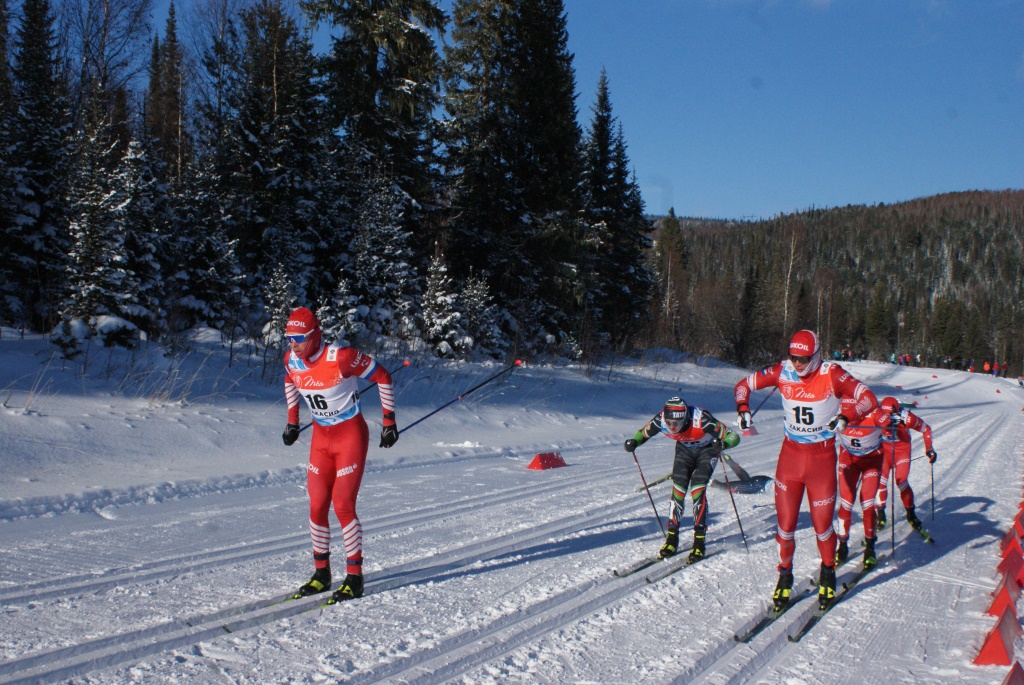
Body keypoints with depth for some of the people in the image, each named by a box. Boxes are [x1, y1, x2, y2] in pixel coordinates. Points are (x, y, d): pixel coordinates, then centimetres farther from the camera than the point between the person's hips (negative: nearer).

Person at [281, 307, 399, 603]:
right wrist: (292, 421, 18)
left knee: (343, 505, -9)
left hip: (351, 435, -6)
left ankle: (354, 576, 3)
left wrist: (389, 421, -11)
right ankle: (321, 573, 19)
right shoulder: (291, 360, -5)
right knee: (317, 506, 4)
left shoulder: (341, 357, -23)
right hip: (320, 437, 6)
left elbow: (383, 377, -13)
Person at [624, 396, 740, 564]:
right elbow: (644, 433, -7)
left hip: (707, 450, -3)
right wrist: (634, 442, -28)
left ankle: (699, 541, -12)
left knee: (698, 488, -19)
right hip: (684, 449, 3)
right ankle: (672, 538, 2)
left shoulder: (700, 420, -39)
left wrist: (722, 444, -53)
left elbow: (733, 437, -33)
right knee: (678, 487, -9)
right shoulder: (661, 420, -29)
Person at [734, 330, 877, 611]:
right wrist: (743, 408, -14)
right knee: (785, 522, 2)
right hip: (790, 453, 2)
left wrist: (845, 416, -31)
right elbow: (744, 384, 4)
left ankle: (828, 574, 29)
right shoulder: (782, 371, -5)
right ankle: (785, 575, 22)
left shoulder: (831, 374, -12)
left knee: (822, 523, 4)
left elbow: (869, 399, -15)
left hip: (822, 456, -2)